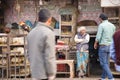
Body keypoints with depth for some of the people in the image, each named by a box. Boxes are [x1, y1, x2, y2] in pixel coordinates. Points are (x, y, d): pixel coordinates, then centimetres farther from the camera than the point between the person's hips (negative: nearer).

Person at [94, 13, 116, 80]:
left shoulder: (101, 25, -13)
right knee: (106, 63, 14)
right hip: (109, 46, 7)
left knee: (103, 63, -3)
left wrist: (95, 44, 2)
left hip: (103, 46, -7)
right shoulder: (112, 26, 8)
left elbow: (98, 37, -16)